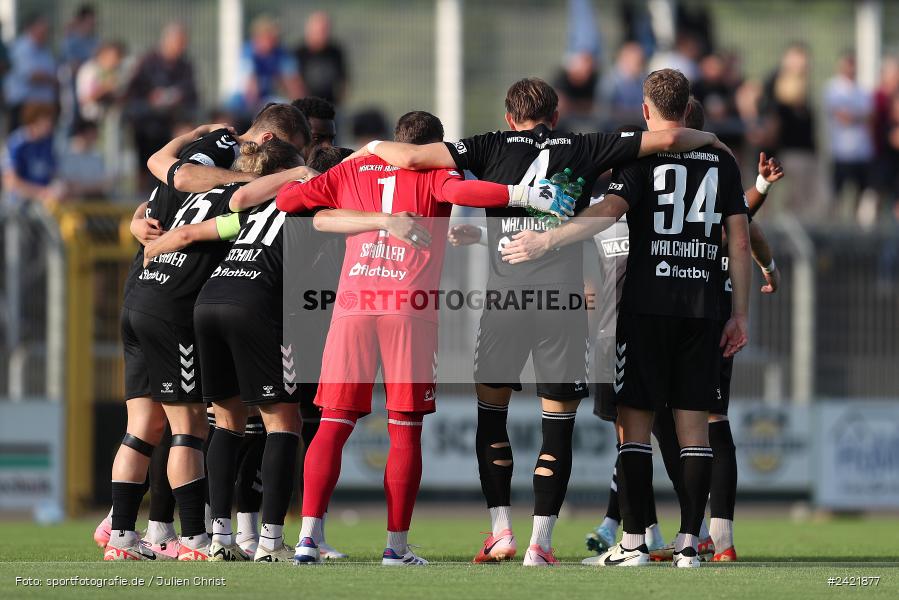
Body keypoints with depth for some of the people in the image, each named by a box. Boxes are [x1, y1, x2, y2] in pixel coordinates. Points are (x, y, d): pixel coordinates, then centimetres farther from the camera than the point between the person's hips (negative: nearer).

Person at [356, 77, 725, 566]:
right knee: (558, 425, 5)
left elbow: (411, 157, 3)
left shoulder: (493, 147, 10)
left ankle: (501, 530, 10)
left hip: (503, 295, 0)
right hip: (563, 298, 0)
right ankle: (540, 543, 0)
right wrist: (708, 137, 30)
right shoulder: (582, 149, 11)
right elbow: (668, 138, 10)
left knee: (491, 414, 16)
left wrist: (373, 146, 23)